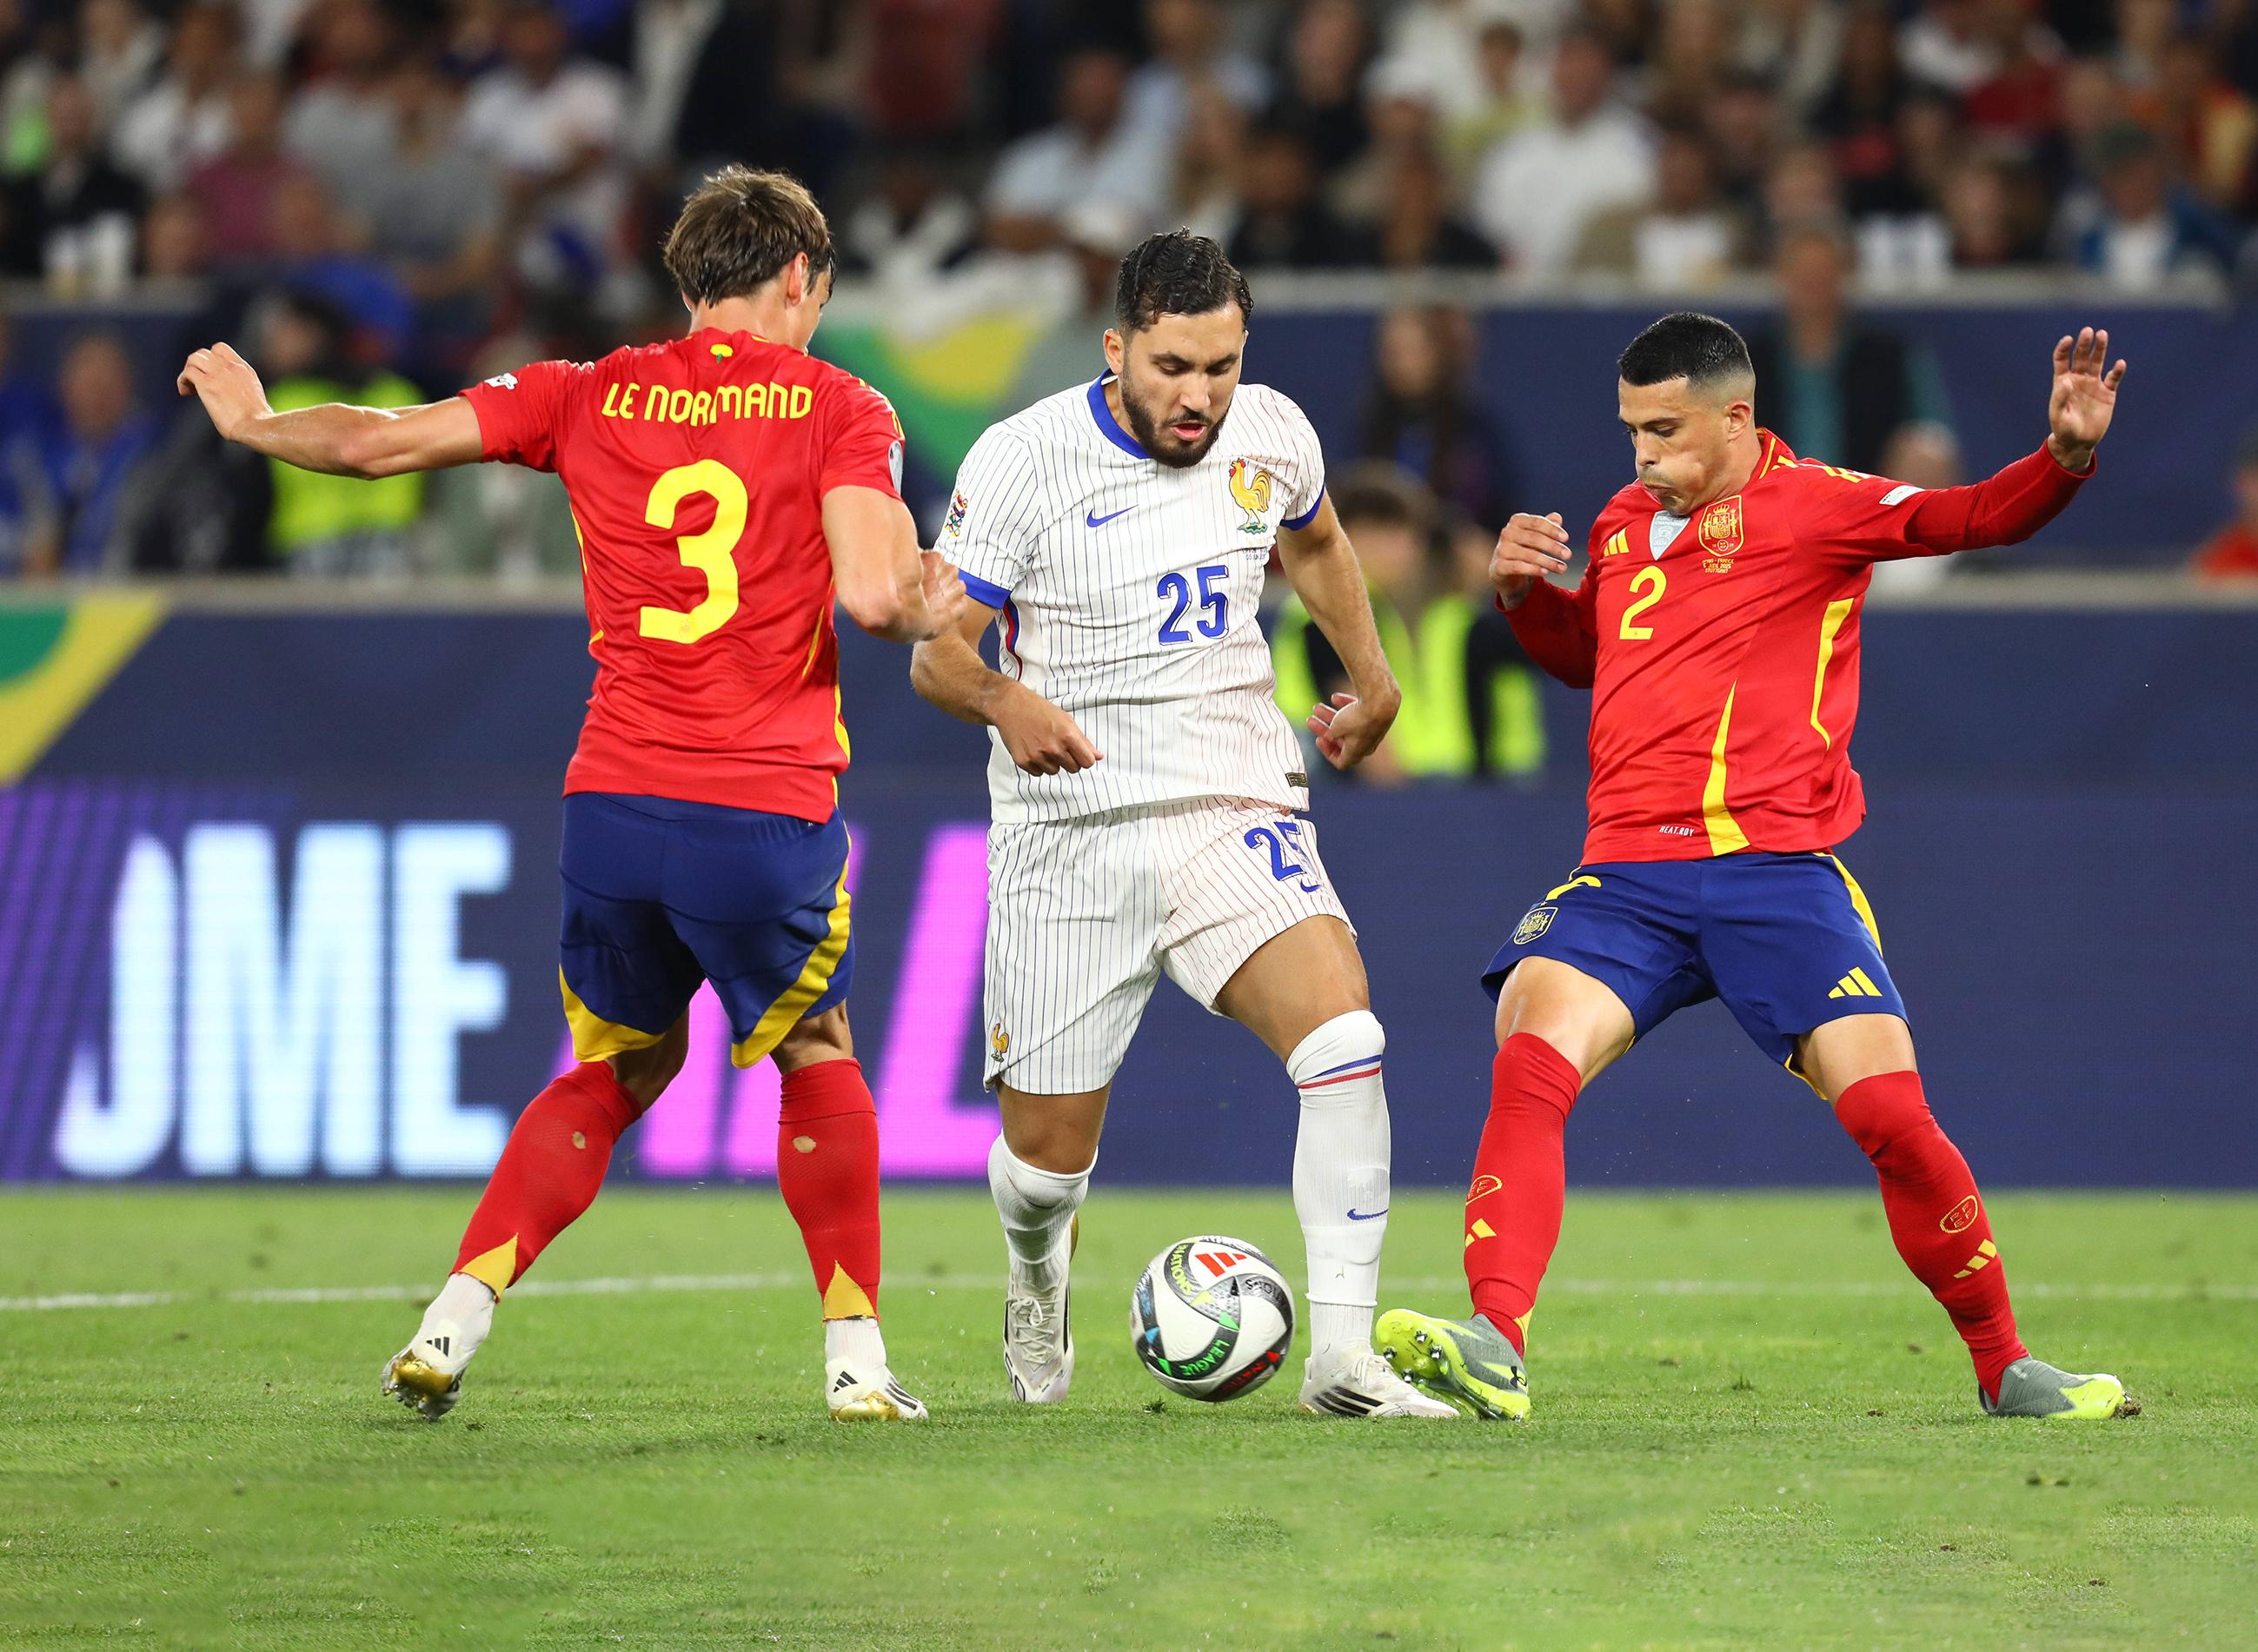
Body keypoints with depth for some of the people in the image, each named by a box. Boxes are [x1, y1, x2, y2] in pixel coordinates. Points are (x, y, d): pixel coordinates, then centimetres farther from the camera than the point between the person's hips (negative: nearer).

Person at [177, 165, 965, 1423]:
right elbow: (871, 593, -14)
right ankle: (857, 1356, 13)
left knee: (622, 1067, 21)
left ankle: (456, 1319, 8)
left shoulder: (590, 396, 8)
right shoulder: (841, 411, 0)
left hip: (612, 800, 3)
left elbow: (378, 440, 8)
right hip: (767, 814, -3)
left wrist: (254, 423, 27)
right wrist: (934, 609, 9)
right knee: (817, 1058, 20)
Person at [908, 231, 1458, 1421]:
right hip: (1069, 832, -2)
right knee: (1047, 1157, 3)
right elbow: (936, 651, -9)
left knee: (1345, 1040, -25)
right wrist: (1008, 703, -29)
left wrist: (1373, 684, 26)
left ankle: (1342, 1356, -22)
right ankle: (1039, 1283, 41)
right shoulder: (1023, 460, -11)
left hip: (1234, 813, 2)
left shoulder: (1271, 435, 1)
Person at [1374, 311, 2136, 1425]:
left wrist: (2066, 454, -30)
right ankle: (1494, 1352, -30)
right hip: (1627, 872, 4)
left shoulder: (1814, 505, 1)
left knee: (1890, 1114, -11)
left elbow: (1978, 518, -11)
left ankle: (2004, 1368, 8)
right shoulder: (1623, 522, 18)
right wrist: (1521, 592, 15)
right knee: (1528, 1061, -22)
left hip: (1778, 867, -4)